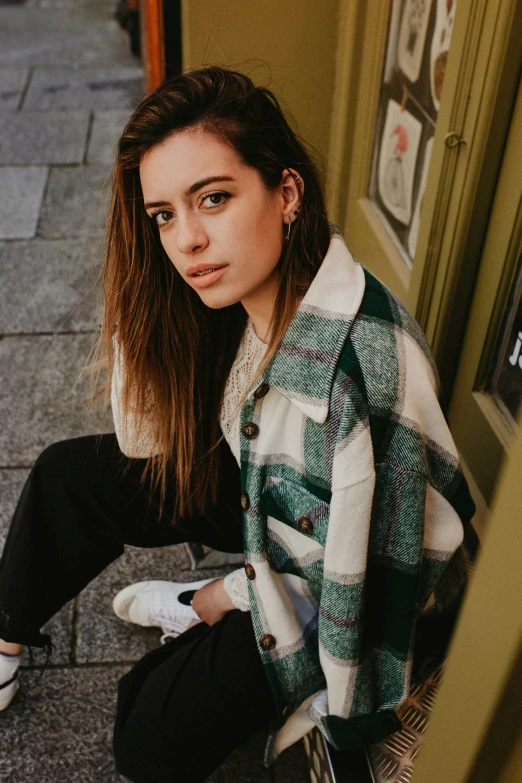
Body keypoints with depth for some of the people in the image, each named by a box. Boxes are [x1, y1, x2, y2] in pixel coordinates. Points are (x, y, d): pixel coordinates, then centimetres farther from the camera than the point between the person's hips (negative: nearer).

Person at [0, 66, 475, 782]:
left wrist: (231, 594, -11)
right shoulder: (236, 292, -16)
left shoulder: (370, 362, -38)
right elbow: (144, 442, -9)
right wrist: (138, 303, -23)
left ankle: (195, 607, 17)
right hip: (260, 498, 6)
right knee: (70, 474, 2)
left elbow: (373, 572, -27)